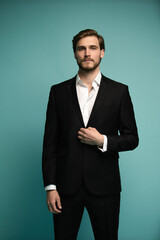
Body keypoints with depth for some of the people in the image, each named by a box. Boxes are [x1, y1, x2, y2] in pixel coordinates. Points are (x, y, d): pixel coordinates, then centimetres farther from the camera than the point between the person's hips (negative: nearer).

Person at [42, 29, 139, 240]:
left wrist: (102, 141, -12)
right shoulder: (59, 92, 5)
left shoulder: (119, 91, 2)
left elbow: (132, 139, 5)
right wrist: (50, 186, -3)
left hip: (104, 187, 0)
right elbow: (50, 143, 3)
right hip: (66, 187, 1)